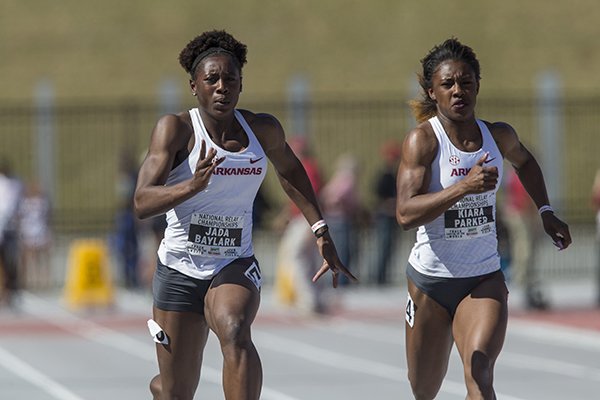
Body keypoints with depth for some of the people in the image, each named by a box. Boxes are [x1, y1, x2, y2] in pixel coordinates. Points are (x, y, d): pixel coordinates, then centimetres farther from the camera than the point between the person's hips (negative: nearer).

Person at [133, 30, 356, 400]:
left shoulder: (263, 129, -1)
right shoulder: (176, 129, -12)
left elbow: (289, 171, 21)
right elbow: (142, 203, -22)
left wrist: (322, 232, 14)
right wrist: (193, 185, -39)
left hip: (236, 268, 1)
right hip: (180, 270, -1)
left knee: (235, 332, -34)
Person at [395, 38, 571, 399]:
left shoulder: (499, 136, 0)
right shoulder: (422, 140, -13)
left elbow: (524, 161, 27)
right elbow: (406, 213, -25)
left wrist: (546, 212, 19)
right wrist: (464, 186, -34)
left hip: (484, 280, 2)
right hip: (431, 278, -1)